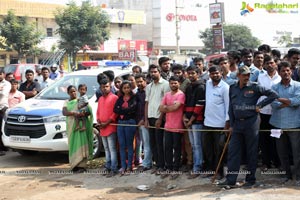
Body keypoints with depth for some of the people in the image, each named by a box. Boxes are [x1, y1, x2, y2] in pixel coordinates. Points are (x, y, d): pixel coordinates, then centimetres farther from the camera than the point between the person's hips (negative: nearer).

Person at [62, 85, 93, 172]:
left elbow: (89, 111, -4)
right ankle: (74, 165, 4)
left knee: (80, 144, -10)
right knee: (72, 145, 0)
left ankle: (81, 165, -12)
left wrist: (82, 114, -25)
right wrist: (73, 113, -22)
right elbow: (64, 112, -3)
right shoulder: (67, 102, 14)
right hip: (71, 126, 3)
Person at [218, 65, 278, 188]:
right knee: (233, 151, 2)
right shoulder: (232, 88, 10)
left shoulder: (255, 87, -4)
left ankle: (250, 179, 13)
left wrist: (260, 105, -8)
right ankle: (230, 180, 5)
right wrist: (231, 124, 9)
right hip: (237, 123, 4)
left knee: (251, 152, 3)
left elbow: (273, 95, -4)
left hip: (251, 122, -4)